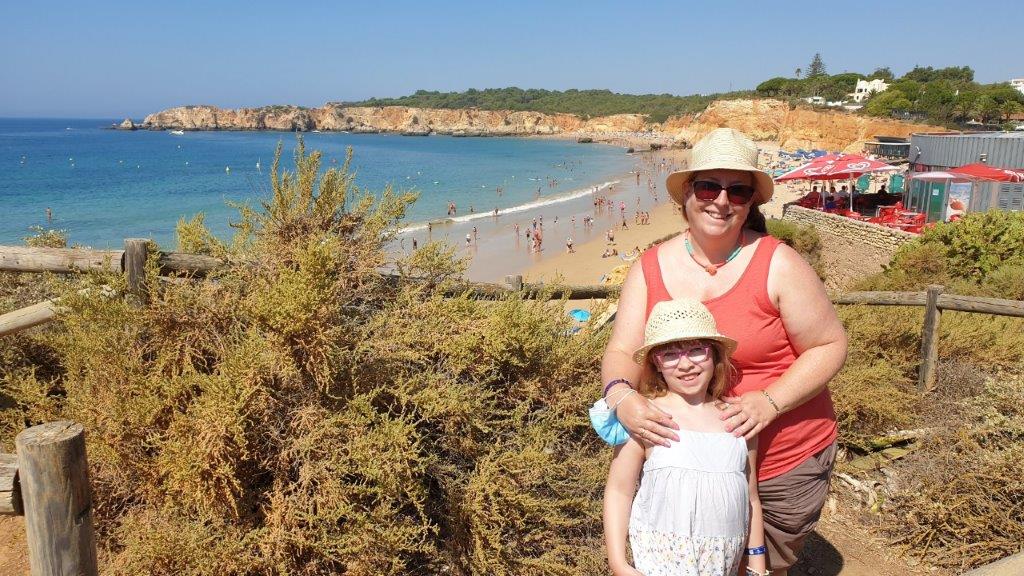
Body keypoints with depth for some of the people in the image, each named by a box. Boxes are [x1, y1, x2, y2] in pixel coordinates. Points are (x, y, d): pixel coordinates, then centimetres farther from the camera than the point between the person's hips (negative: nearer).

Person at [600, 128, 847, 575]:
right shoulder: (650, 268, -6)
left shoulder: (778, 264, -13)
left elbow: (830, 346, -9)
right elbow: (621, 352, -8)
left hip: (786, 463, -1)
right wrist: (621, 396, -31)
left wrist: (770, 402, -23)